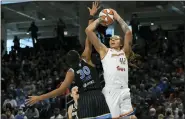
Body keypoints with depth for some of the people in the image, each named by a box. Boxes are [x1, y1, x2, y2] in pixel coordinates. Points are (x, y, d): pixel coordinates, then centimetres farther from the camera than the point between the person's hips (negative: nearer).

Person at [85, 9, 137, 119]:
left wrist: (117, 17, 15)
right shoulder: (104, 51, 17)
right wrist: (100, 19, 21)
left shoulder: (124, 52, 22)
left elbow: (128, 33, 9)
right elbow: (89, 30, 11)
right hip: (110, 92, -3)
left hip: (124, 91, 3)